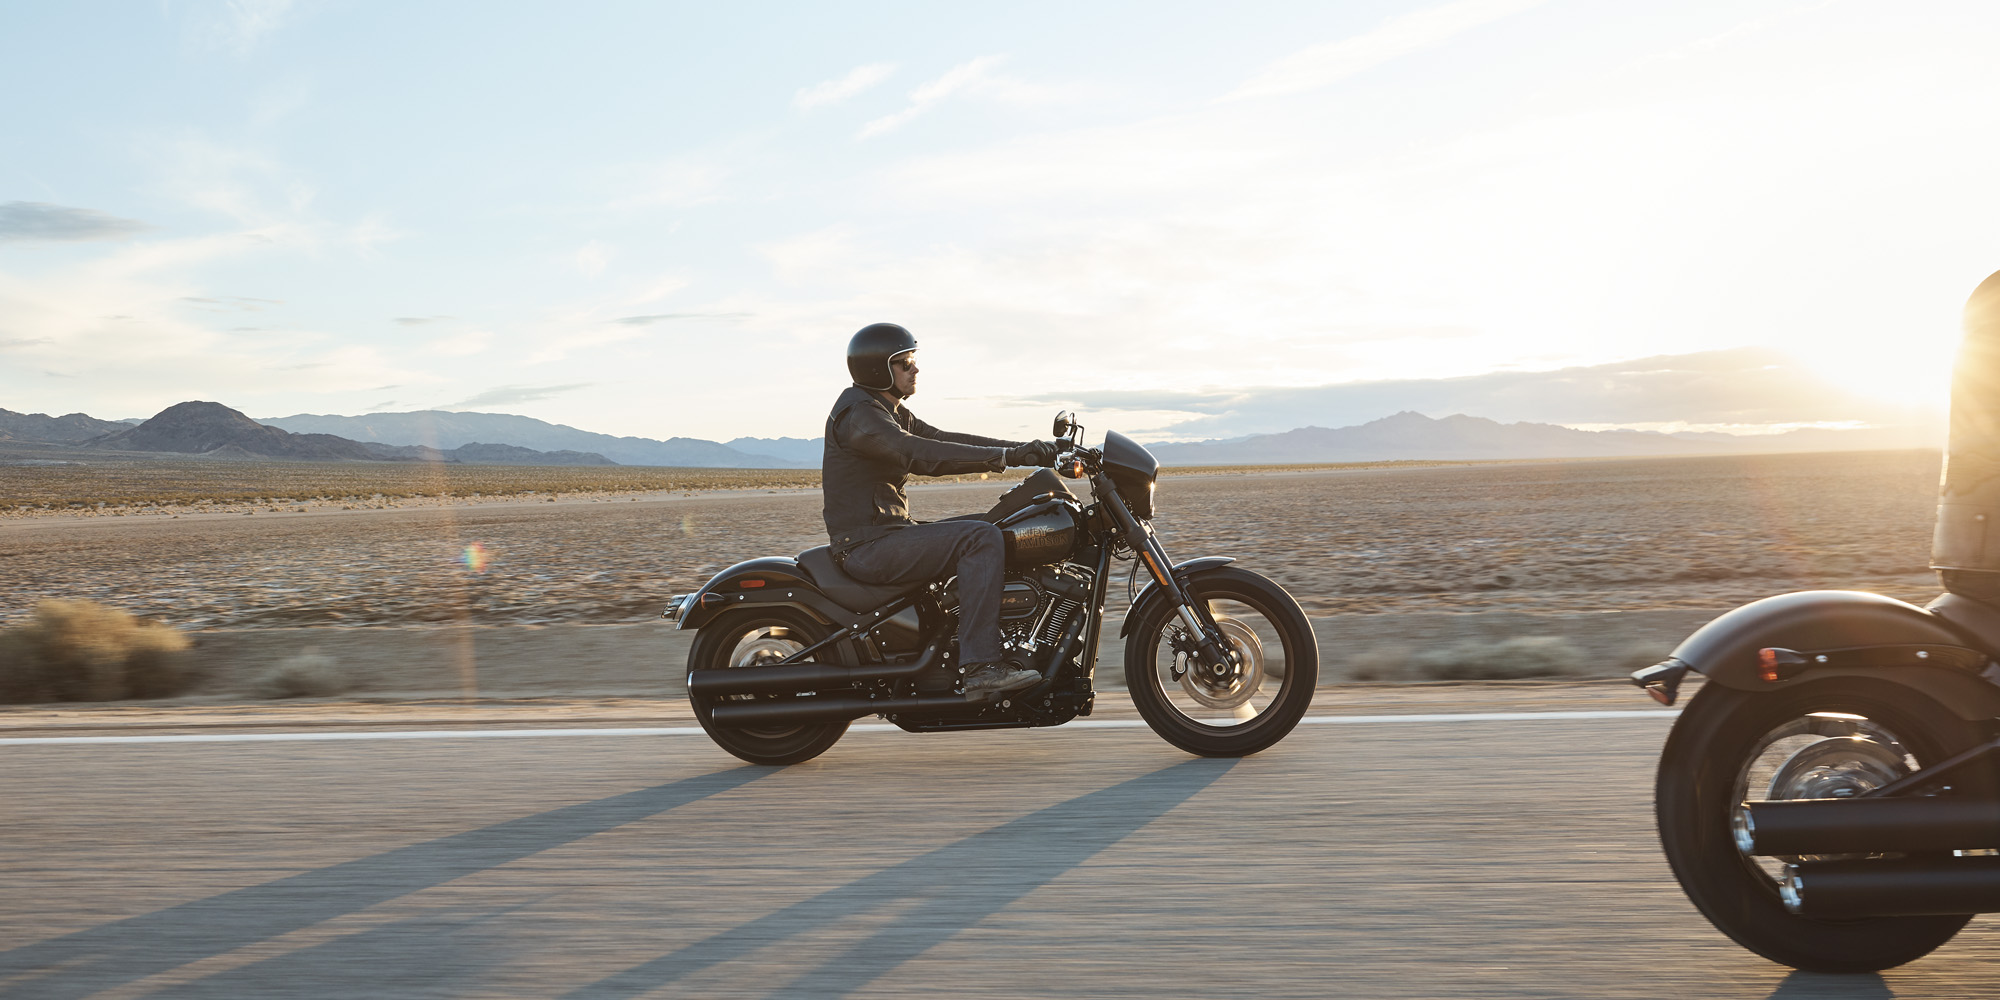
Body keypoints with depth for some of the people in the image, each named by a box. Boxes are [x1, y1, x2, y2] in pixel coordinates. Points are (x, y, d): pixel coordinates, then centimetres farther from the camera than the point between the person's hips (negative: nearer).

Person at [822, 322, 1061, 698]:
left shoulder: (893, 412, 18)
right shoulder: (859, 413, -15)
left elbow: (944, 439, 13)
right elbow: (921, 454, -29)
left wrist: (1028, 449, 2)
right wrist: (1007, 455, -31)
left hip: (891, 531, 11)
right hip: (868, 546, -11)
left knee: (988, 530, 12)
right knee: (981, 538, -22)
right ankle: (982, 667, -28)